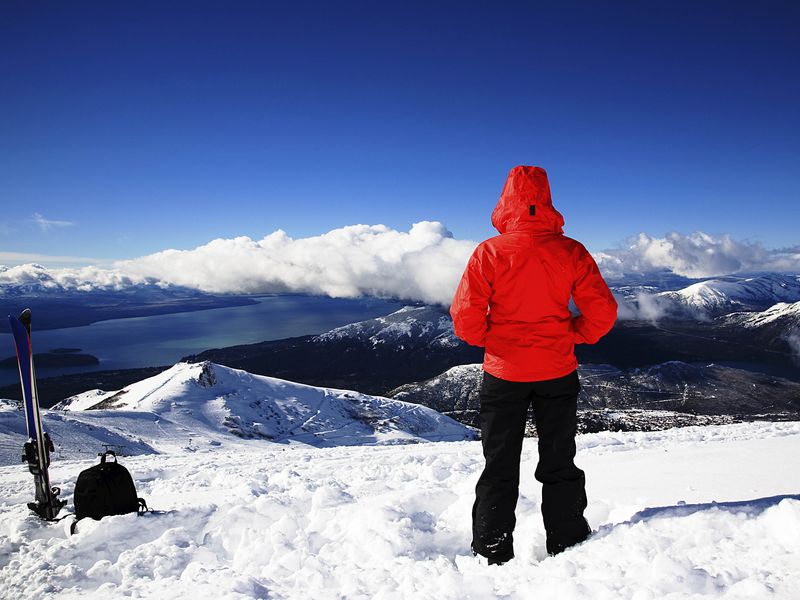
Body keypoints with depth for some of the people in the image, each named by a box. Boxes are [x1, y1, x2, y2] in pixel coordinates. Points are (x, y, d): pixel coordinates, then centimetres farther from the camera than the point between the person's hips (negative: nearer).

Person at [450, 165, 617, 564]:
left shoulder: (490, 252, -11)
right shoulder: (570, 251, -6)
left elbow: (465, 316, -14)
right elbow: (602, 312, -5)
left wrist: (488, 340, 4)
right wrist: (573, 336, 11)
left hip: (503, 373, -1)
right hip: (558, 373, 2)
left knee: (499, 468, 12)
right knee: (560, 466, 18)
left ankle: (493, 555, 20)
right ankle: (569, 549, 28)